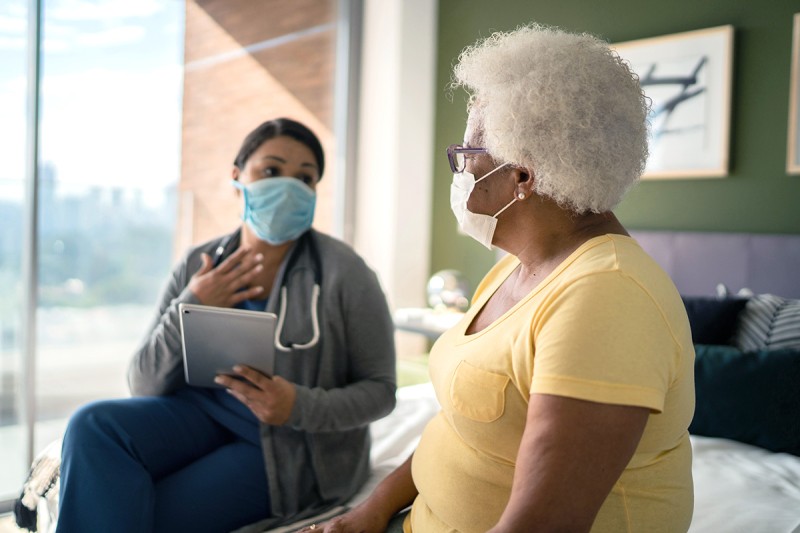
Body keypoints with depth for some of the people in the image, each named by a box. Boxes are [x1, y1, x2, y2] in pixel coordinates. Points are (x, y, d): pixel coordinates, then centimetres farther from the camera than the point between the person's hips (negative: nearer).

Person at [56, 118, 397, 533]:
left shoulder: (343, 272, -11)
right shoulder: (198, 266, 1)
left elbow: (380, 390, -7)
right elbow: (144, 384, 0)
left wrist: (300, 407, -25)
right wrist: (190, 309, -17)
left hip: (296, 445, -4)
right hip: (206, 411, 4)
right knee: (94, 427, -22)